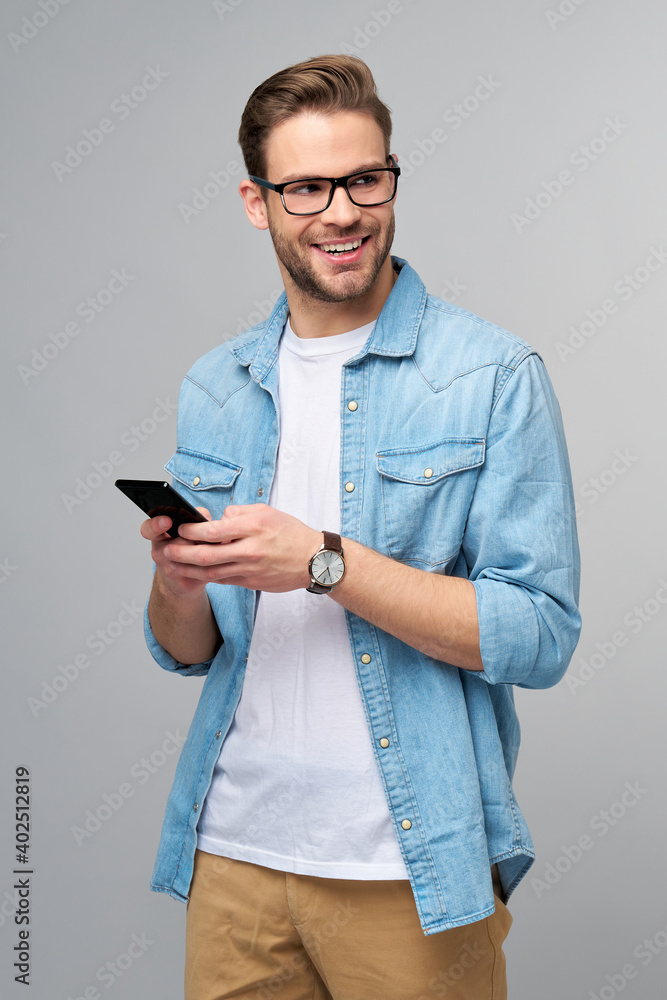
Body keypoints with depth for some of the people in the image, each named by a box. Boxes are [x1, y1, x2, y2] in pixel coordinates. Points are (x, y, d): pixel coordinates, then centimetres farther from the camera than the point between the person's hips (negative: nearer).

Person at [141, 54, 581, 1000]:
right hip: (234, 851, 4)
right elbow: (186, 651, 10)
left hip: (411, 868, -4)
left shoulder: (494, 377, -7)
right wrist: (179, 583, -13)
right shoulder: (214, 388, 7)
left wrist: (322, 561, -20)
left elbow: (541, 635, -14)